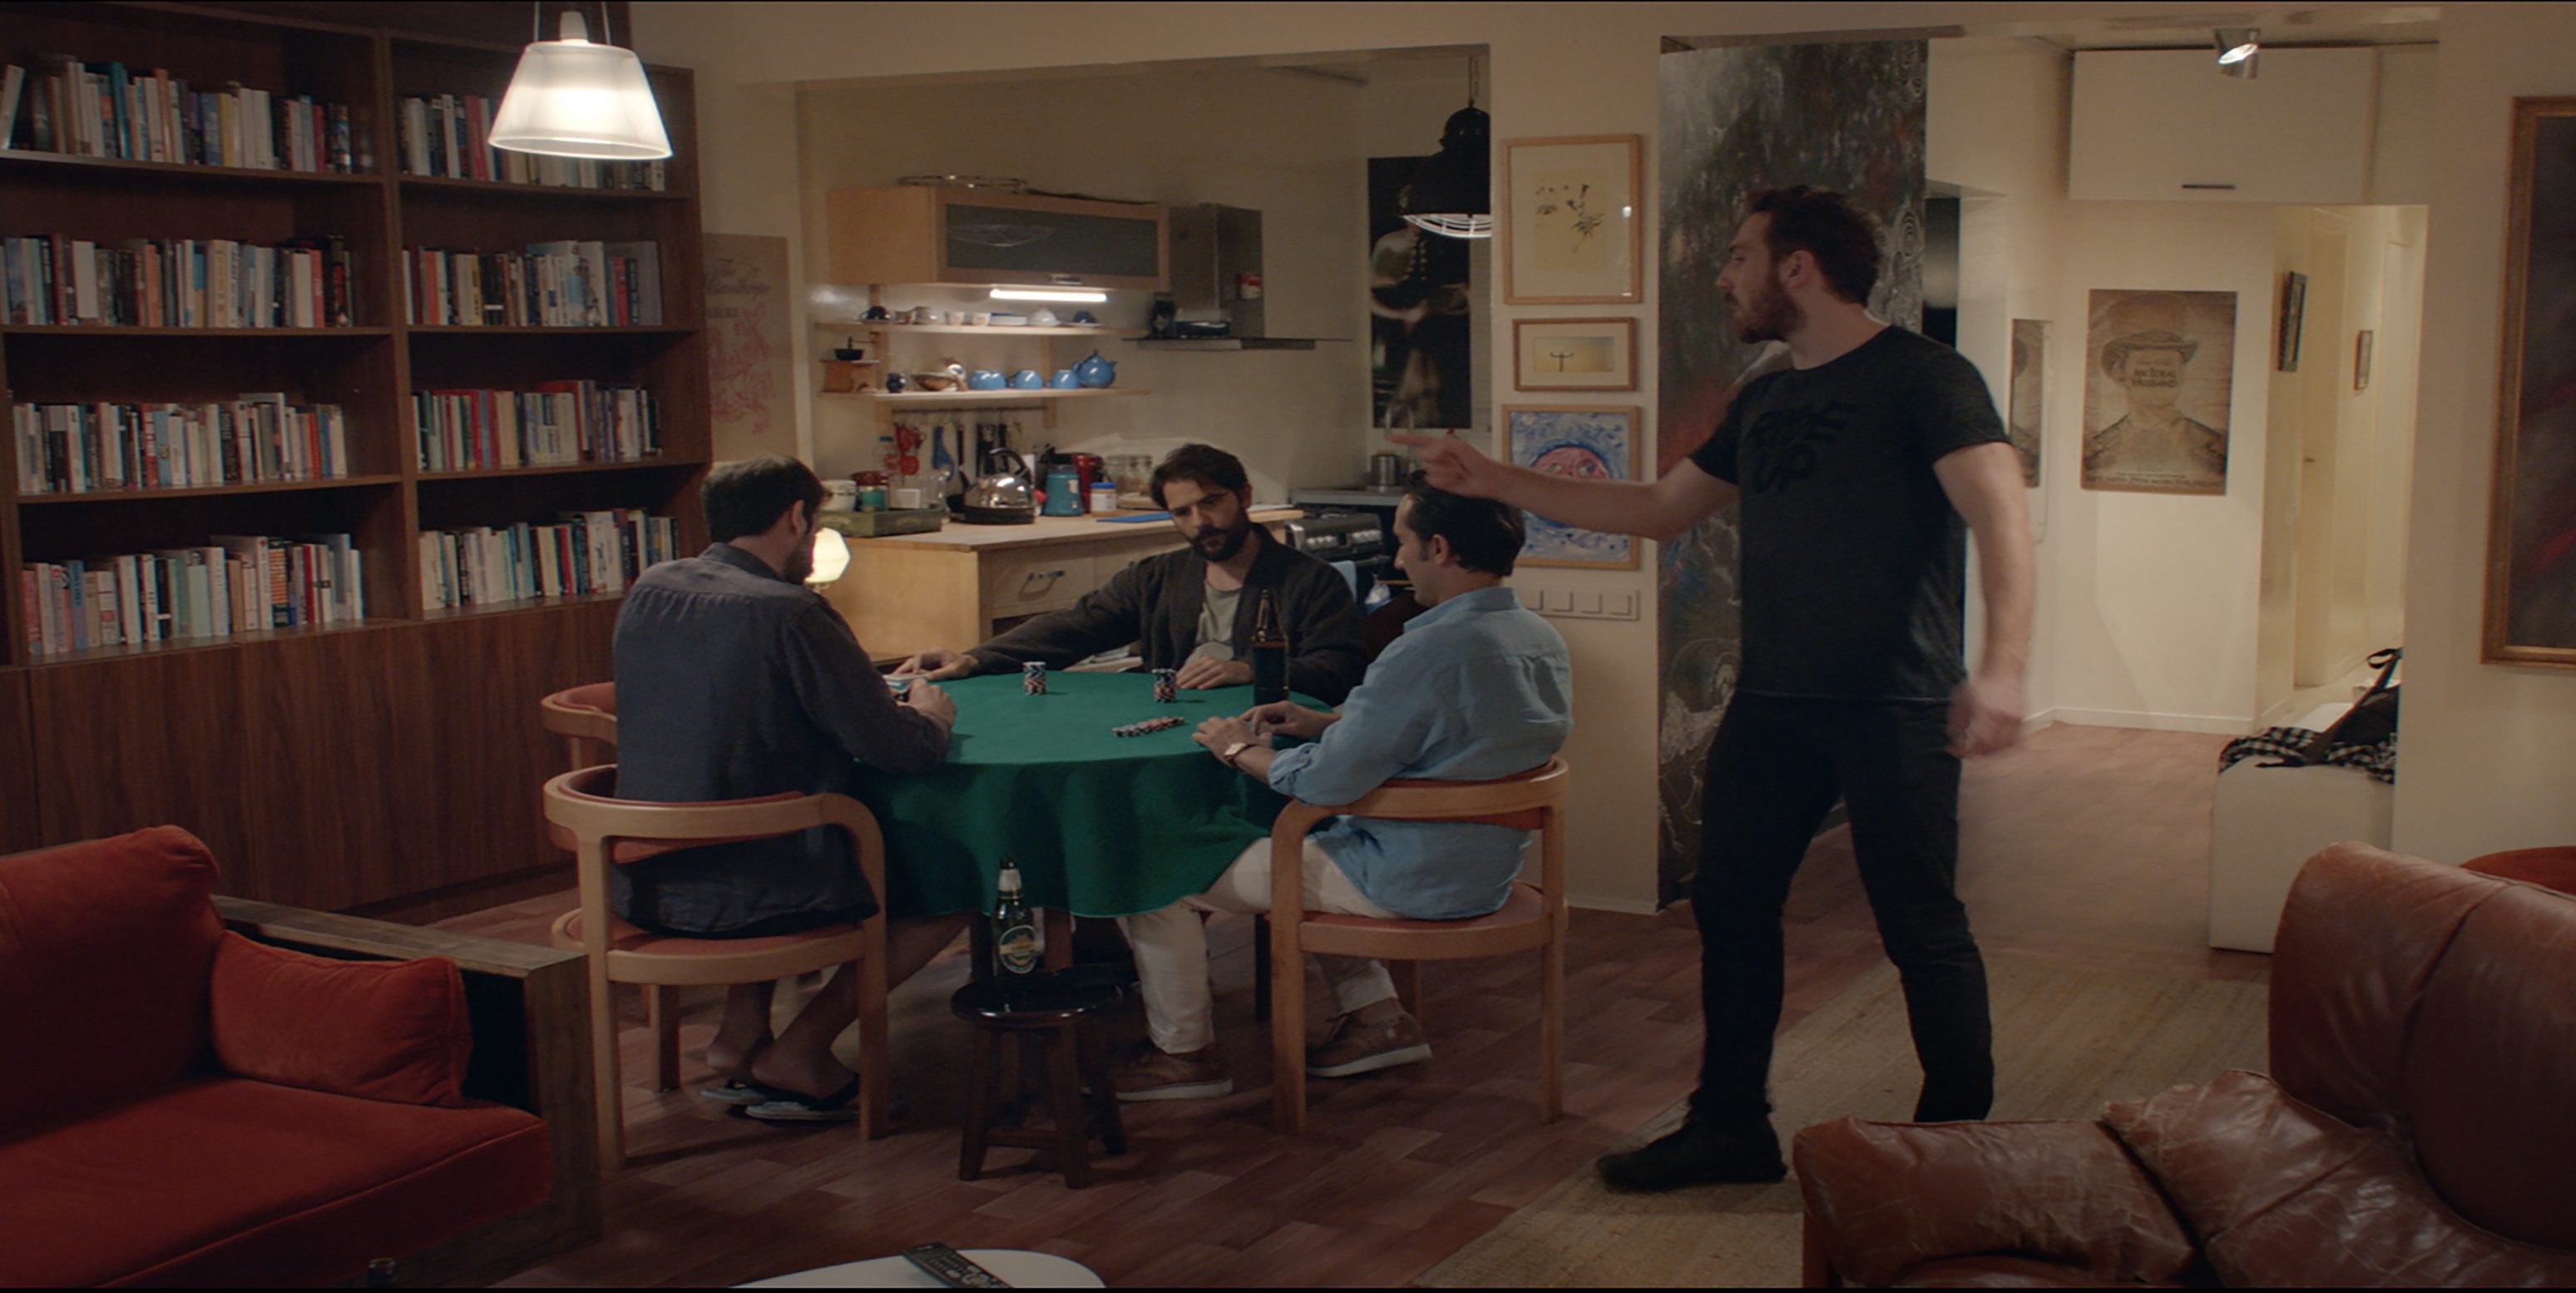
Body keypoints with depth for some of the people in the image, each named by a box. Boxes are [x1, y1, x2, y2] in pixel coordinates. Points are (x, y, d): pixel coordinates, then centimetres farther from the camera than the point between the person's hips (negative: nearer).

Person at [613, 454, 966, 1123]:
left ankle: (741, 1031, 25)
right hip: (748, 896, -8)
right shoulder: (787, 612, -18)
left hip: (640, 886, 8)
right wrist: (931, 714, 8)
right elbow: (901, 749, -17)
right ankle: (800, 1050, 9)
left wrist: (883, 700, 17)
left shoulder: (648, 592, 4)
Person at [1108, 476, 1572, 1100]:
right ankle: (1375, 1013, 26)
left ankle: (1182, 1052, 19)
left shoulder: (1430, 652, -27)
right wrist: (1326, 723, 11)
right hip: (1484, 872, 9)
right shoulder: (1542, 639, 2)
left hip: (1412, 883, -9)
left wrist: (1243, 751, -4)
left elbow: (1327, 782, -23)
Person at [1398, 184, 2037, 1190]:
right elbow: (1659, 510, 24)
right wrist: (1497, 482, 21)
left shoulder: (1922, 378, -8)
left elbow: (2001, 519, -18)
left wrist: (2001, 669, -32)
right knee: (1730, 907, 10)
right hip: (1772, 702, 8)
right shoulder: (1762, 404, 17)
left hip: (1895, 704, -8)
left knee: (1922, 929, -1)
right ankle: (1731, 1126, 24)